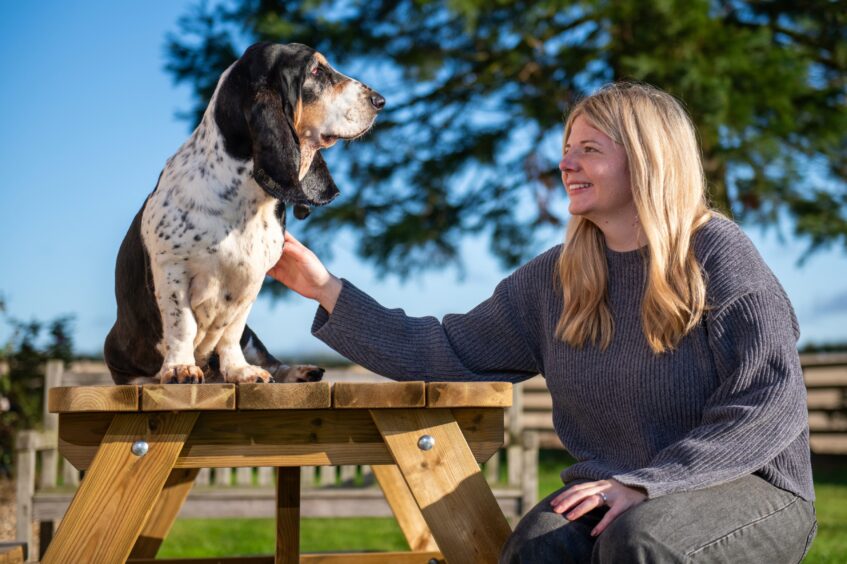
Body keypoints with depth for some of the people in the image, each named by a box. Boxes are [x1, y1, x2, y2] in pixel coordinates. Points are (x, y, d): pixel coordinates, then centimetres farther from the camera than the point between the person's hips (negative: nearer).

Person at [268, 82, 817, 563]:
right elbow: (447, 354, 10)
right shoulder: (555, 279, 8)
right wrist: (328, 290, 4)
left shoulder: (715, 254, -8)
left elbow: (772, 403, -14)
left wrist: (646, 484, -20)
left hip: (751, 488, -3)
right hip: (611, 494, 4)